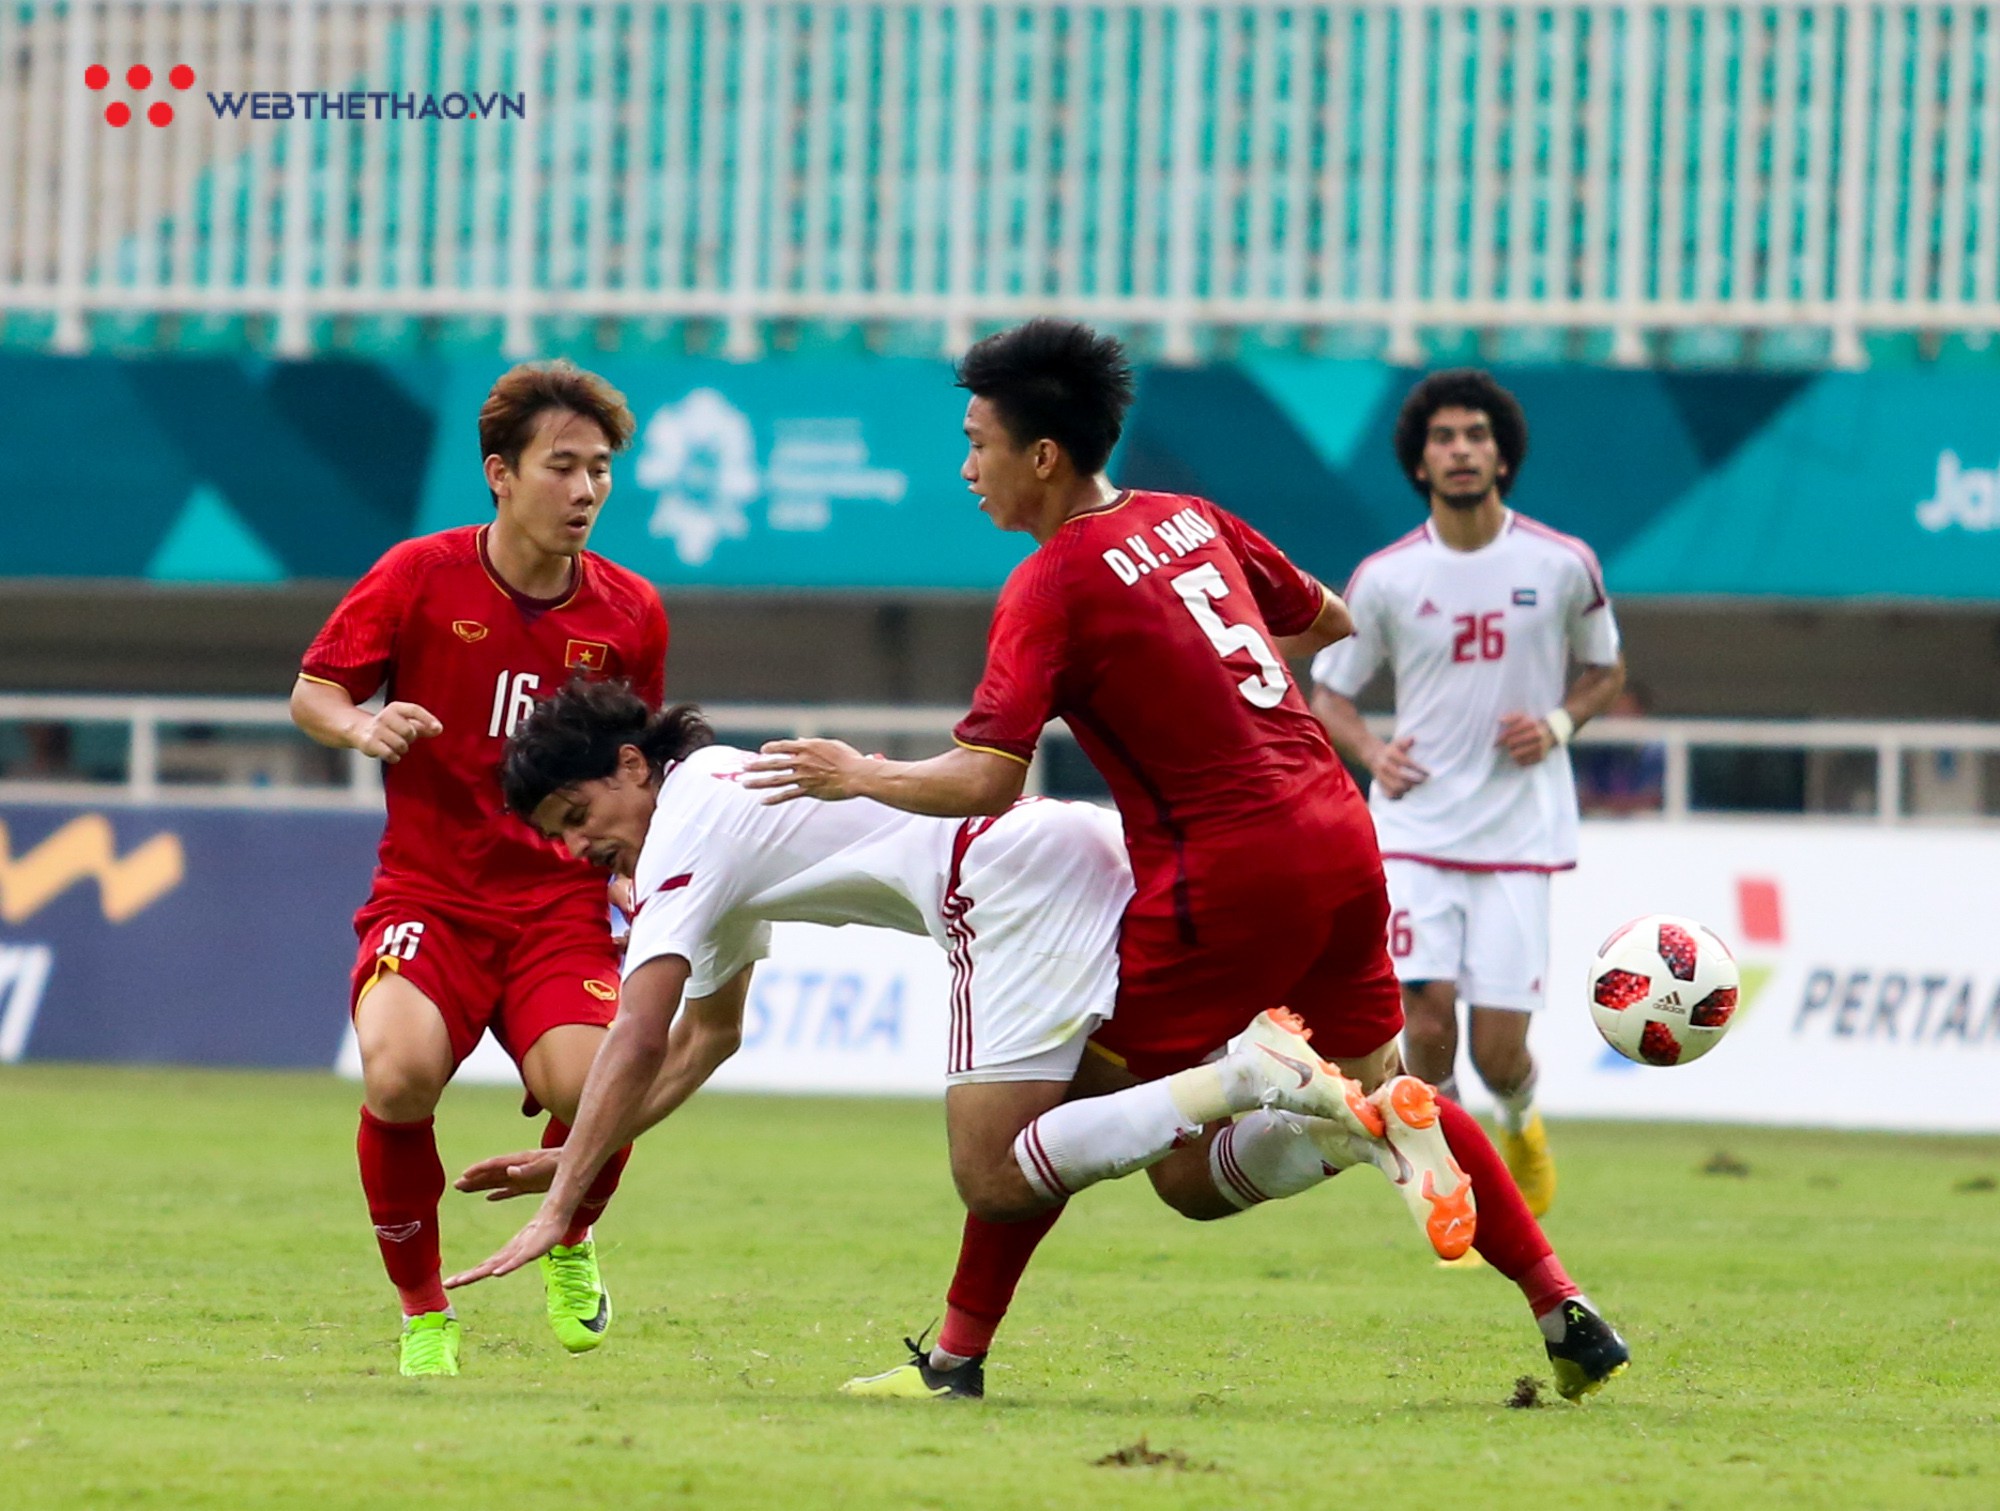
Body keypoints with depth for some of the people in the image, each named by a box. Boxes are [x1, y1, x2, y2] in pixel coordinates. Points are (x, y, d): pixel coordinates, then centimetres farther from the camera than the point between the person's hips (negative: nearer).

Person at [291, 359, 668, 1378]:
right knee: (399, 1073, -31)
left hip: (561, 904, 2)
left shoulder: (630, 615, 5)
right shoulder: (420, 576, -3)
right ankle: (422, 1312, -5)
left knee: (589, 1088, -26)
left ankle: (568, 1245, 12)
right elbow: (312, 692, 5)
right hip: (428, 899, -2)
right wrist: (360, 725, -17)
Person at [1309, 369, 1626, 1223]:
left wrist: (1558, 724, -5)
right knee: (1426, 1025, -13)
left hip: (1519, 835, 0)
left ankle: (1520, 1116, 34)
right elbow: (1327, 690, 11)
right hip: (1415, 831, 0)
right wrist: (1370, 753, -9)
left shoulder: (1561, 566, -1)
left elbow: (1605, 671, 15)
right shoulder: (1384, 578, -1)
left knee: (1499, 1052, -4)